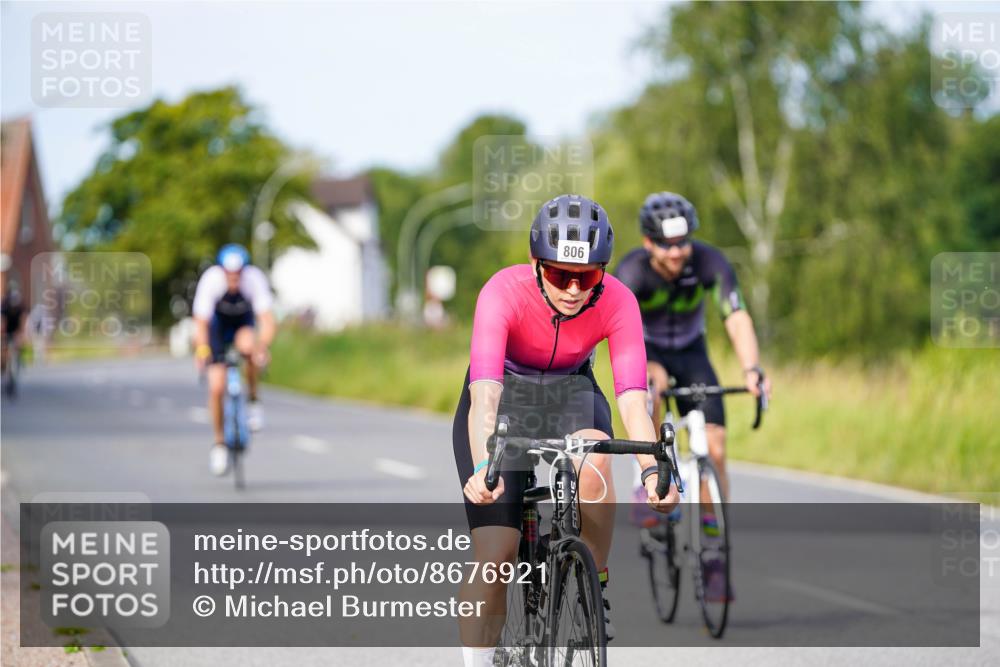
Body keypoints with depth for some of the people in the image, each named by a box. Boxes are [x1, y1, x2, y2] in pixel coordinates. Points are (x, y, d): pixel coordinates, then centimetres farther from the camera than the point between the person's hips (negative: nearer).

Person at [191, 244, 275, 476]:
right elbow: (201, 323, -33)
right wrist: (202, 350, -50)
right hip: (218, 324, 0)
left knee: (247, 346, -36)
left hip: (244, 322, 0)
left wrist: (263, 348, -53)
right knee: (216, 387, -12)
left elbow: (267, 320, -36)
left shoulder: (255, 279, -31)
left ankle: (253, 400, -13)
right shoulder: (211, 280, -32)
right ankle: (219, 443, 6)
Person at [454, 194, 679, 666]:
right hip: (504, 396, -1)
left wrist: (653, 470, -48)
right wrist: (483, 467, -58)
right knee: (493, 556, -15)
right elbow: (485, 395, -42)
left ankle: (595, 587, -13)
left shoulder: (617, 302, -25)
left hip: (570, 393, 1)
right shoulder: (503, 292, -32)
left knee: (593, 457, -34)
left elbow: (632, 398, -32)